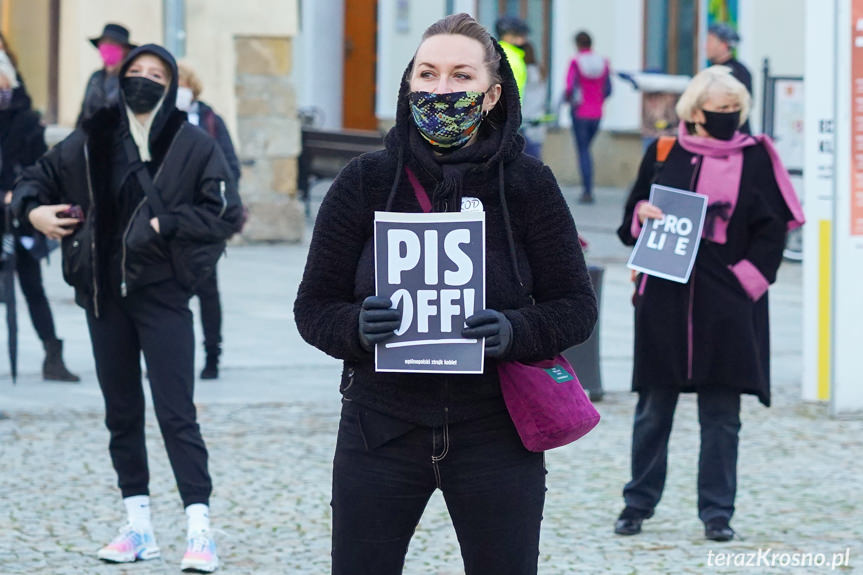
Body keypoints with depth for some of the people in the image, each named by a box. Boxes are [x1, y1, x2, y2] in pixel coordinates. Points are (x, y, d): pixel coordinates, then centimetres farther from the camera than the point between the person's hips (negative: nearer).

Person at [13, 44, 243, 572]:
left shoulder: (193, 146, -5)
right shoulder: (93, 141, 4)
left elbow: (228, 213, -8)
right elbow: (40, 177, 15)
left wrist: (166, 224, -16)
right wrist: (31, 208, -5)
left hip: (162, 295, -4)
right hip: (105, 294, 5)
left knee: (176, 413, -9)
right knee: (122, 411, 10)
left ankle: (200, 528, -9)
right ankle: (139, 525, 18)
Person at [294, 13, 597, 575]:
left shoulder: (528, 184, -1)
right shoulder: (365, 181, 0)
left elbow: (576, 307, 2)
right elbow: (314, 306, 3)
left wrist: (514, 332, -18)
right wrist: (358, 327, -19)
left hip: (495, 437, 0)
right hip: (380, 432, 0)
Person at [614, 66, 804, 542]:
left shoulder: (754, 159, 3)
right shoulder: (662, 154, 6)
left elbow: (772, 229, 1)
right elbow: (630, 219, 12)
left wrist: (745, 279, -9)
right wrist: (641, 214, -10)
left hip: (725, 303, -1)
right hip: (664, 301, 1)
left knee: (721, 413, 1)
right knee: (653, 407, 6)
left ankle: (717, 512, 8)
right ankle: (639, 502, 18)